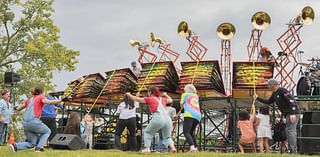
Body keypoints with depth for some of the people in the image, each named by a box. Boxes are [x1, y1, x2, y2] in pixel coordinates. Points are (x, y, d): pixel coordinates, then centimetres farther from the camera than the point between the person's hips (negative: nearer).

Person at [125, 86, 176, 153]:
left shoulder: (150, 99, 13)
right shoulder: (162, 99, 26)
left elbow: (137, 99, 20)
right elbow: (170, 100, 45)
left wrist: (129, 95, 37)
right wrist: (166, 95, 63)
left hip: (158, 118, -4)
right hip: (167, 118, 5)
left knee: (147, 132, 17)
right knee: (167, 137, 20)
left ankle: (147, 148, 4)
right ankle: (172, 147, -5)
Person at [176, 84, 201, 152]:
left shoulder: (185, 94, 16)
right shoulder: (196, 96, 29)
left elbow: (182, 105, 16)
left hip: (189, 115, -6)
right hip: (198, 115, 6)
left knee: (186, 132, -12)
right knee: (192, 132, 18)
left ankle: (192, 147, -32)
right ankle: (195, 148, 6)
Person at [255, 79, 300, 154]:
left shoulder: (282, 91, -15)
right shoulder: (274, 94, 15)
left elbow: (291, 101, -22)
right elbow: (268, 102, 28)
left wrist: (292, 113, -28)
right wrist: (258, 98, 22)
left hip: (293, 113, -10)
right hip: (288, 114, 10)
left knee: (290, 131, -14)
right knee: (290, 131, 10)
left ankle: (292, 150, -16)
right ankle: (293, 150, 14)